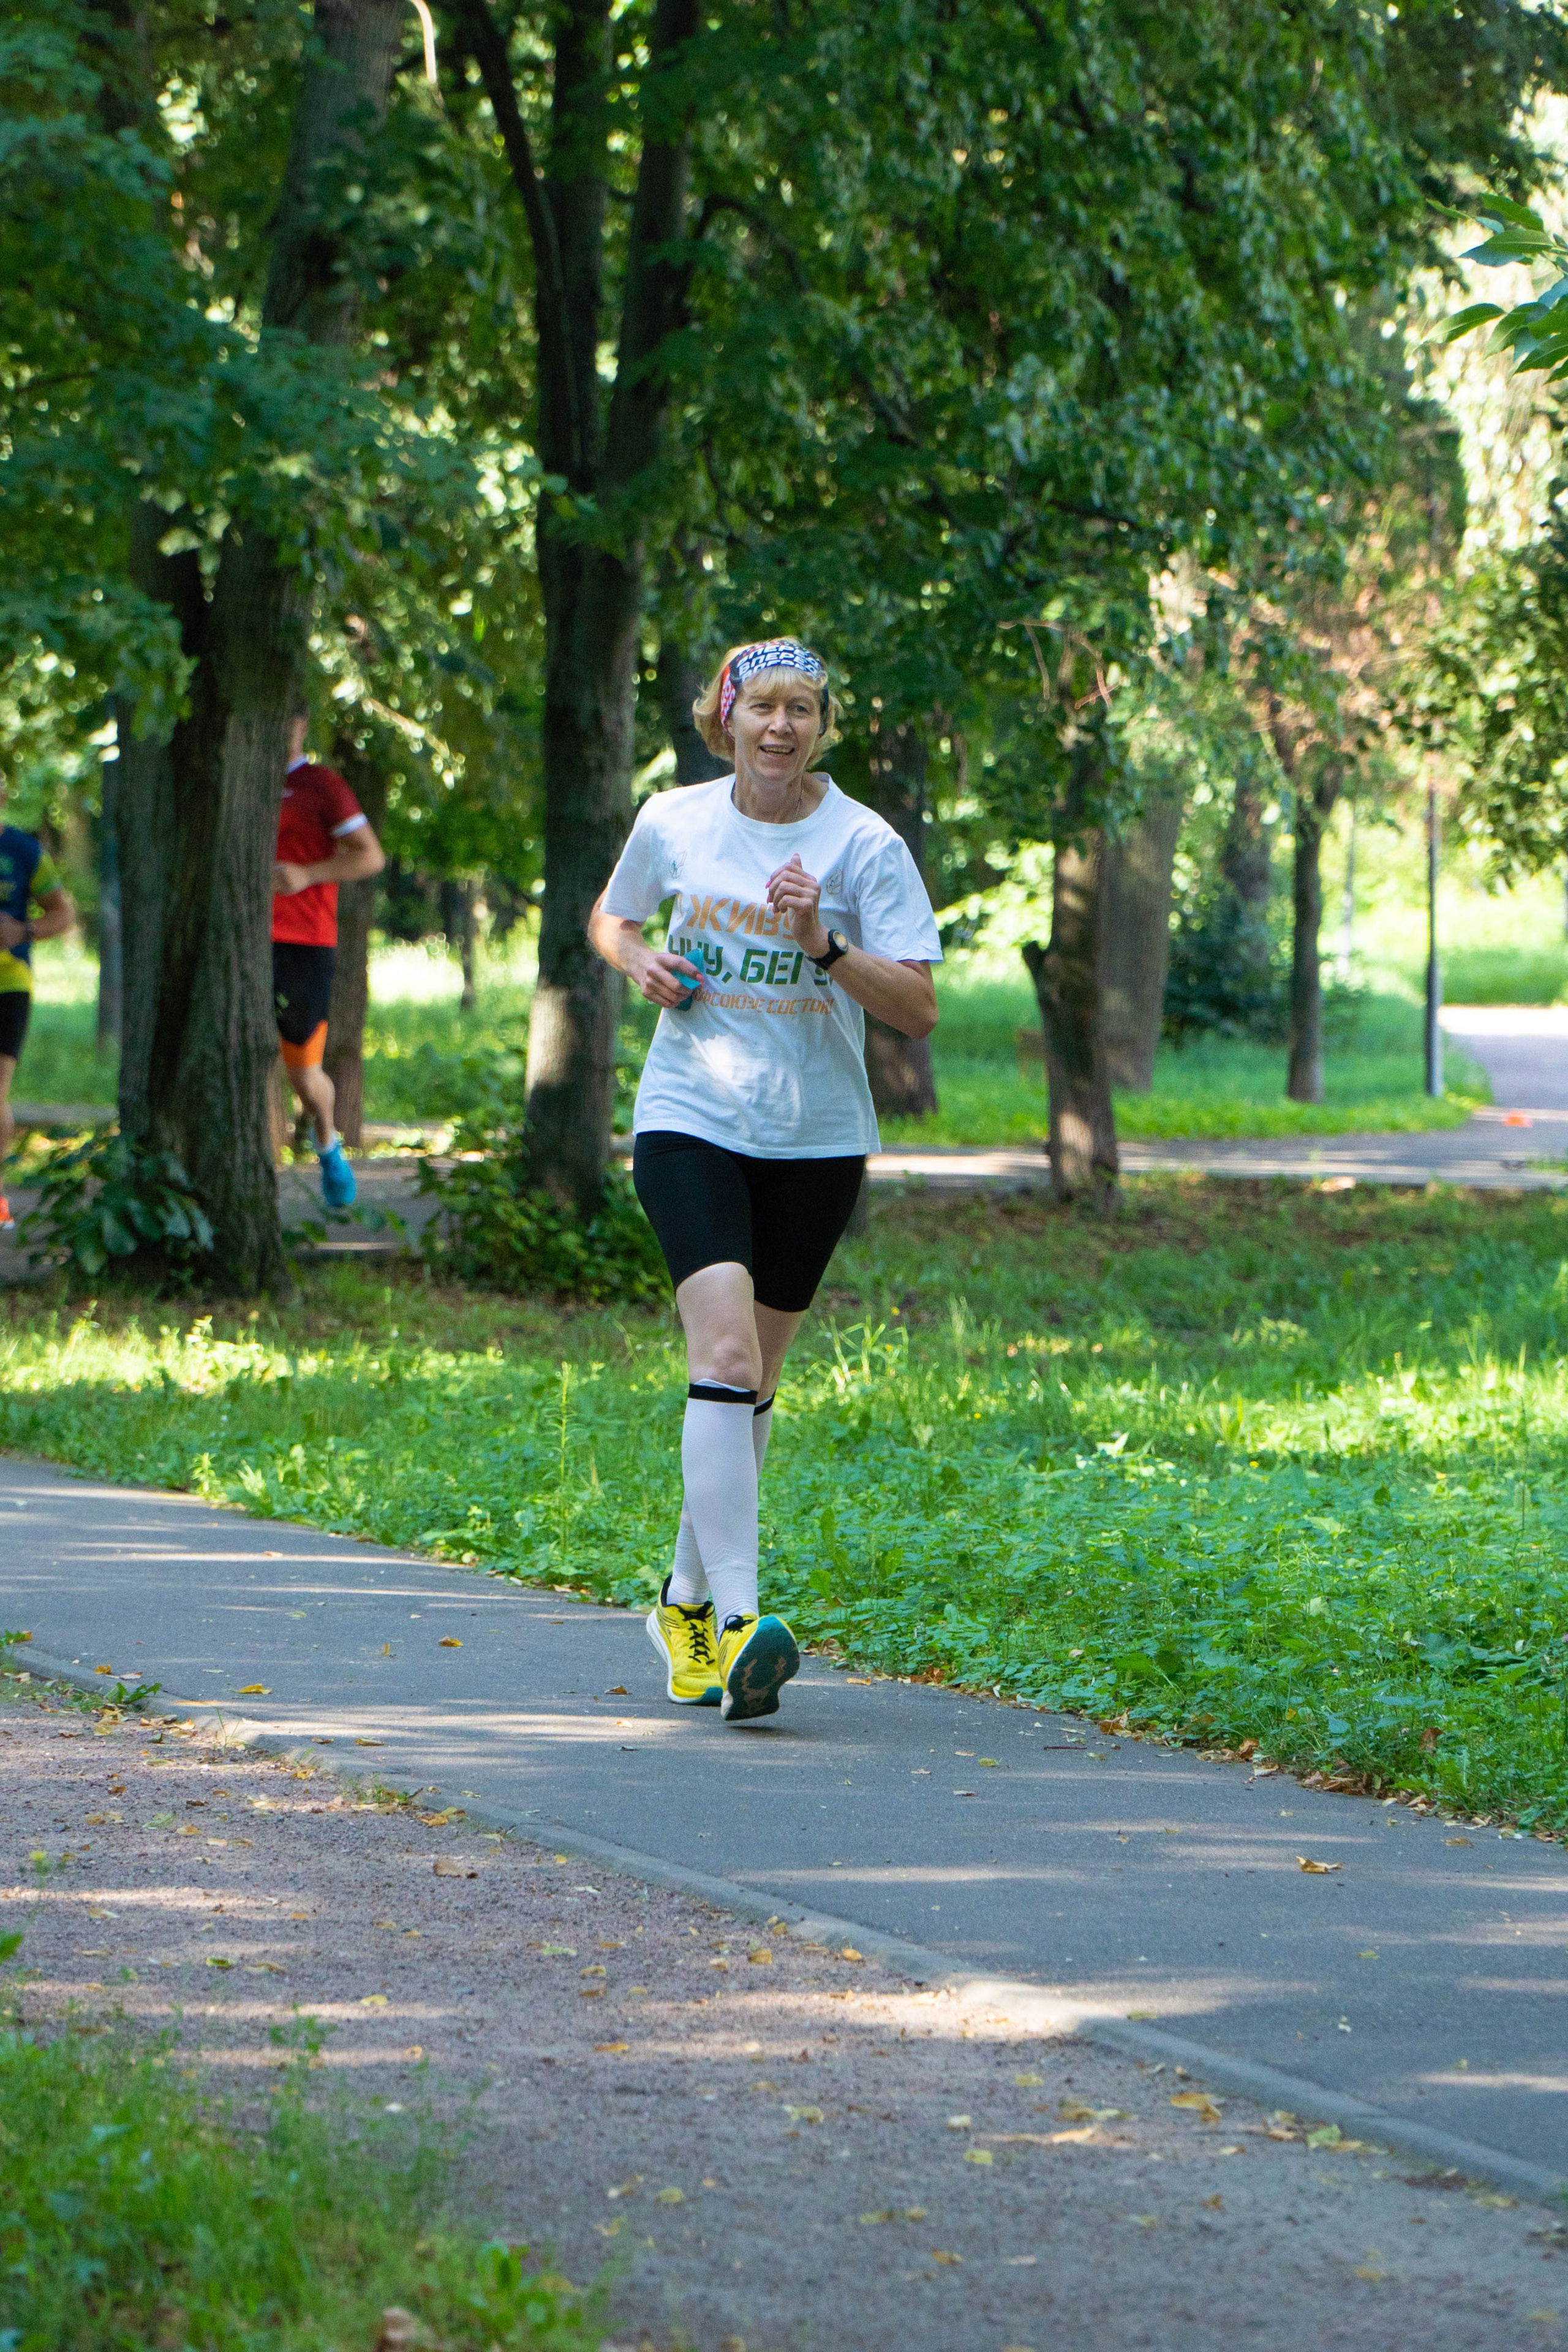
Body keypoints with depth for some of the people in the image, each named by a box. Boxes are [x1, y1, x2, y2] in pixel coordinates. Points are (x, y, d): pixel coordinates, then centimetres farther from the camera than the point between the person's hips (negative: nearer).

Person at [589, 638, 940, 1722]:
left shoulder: (866, 845, -5)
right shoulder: (673, 820, 2)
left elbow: (920, 1008, -9)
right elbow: (610, 917, 21)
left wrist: (823, 948, -24)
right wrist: (639, 962, -1)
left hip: (816, 1141, 1)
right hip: (691, 1120, -1)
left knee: (754, 1379, 12)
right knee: (724, 1352, -20)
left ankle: (689, 1597, 32)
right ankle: (737, 1618, -26)